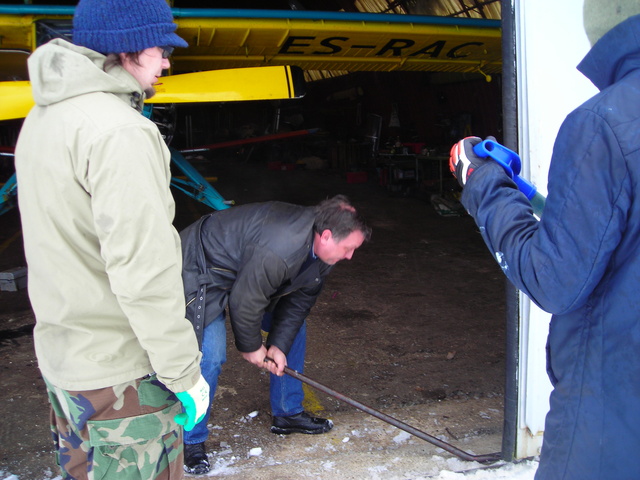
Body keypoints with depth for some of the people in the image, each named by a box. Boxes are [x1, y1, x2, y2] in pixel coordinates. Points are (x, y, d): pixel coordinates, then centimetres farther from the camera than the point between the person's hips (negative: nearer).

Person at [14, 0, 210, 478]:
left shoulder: (42, 118, 8)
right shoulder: (117, 130, -22)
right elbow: (142, 268, -26)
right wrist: (184, 372, -18)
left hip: (59, 354, 9)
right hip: (117, 372, -9)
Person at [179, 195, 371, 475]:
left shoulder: (320, 248, -11)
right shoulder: (279, 249, -40)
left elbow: (299, 299, -2)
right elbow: (244, 301, -30)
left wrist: (279, 345, -8)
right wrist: (251, 347, -14)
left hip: (250, 271, 9)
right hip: (202, 274, -9)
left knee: (294, 329, 11)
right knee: (210, 355, -20)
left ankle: (288, 413, 25)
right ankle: (190, 442, -1)